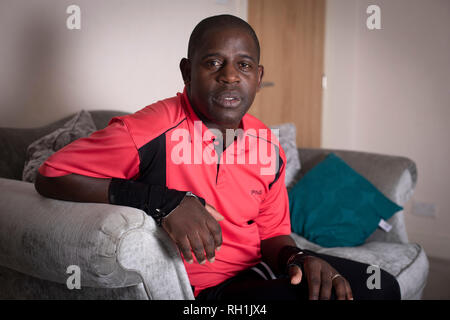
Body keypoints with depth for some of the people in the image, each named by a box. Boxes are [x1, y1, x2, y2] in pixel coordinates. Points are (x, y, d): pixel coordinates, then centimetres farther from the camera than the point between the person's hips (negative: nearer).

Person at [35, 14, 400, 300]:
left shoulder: (267, 146, 2)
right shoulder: (151, 132, -18)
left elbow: (271, 233, 11)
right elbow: (50, 176, -21)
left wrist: (297, 257, -14)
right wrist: (160, 200, -31)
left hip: (255, 270, 7)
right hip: (195, 288, -6)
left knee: (380, 286, -1)